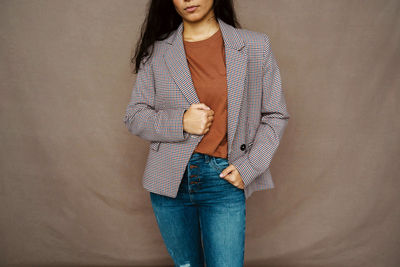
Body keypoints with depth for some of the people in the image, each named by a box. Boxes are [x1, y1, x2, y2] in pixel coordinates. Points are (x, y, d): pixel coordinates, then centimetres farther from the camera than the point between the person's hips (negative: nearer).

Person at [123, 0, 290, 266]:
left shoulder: (255, 46, -1)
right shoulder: (156, 52, 2)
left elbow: (275, 116, 4)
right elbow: (134, 116, 5)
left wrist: (248, 167, -7)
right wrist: (180, 122, -14)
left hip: (223, 178, -1)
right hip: (170, 180, 2)